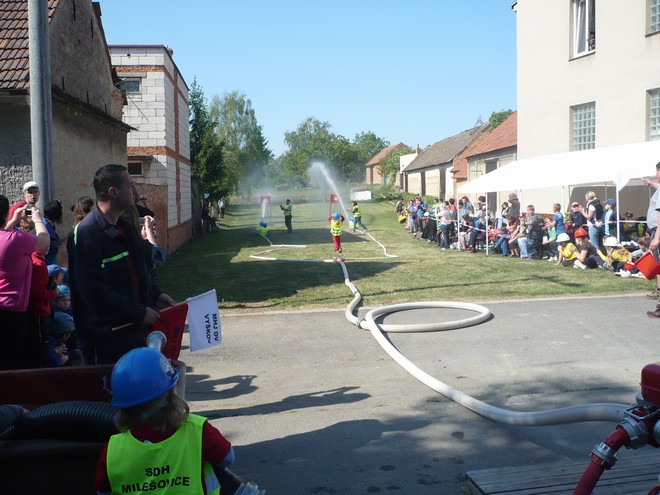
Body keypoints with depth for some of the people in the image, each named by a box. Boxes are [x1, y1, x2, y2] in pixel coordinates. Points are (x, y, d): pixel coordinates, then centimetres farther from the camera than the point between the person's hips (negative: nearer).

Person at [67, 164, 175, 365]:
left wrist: (155, 295, 10)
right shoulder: (86, 233, -19)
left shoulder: (122, 227, 12)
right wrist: (139, 312, -19)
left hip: (132, 330, 9)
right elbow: (95, 292, -24)